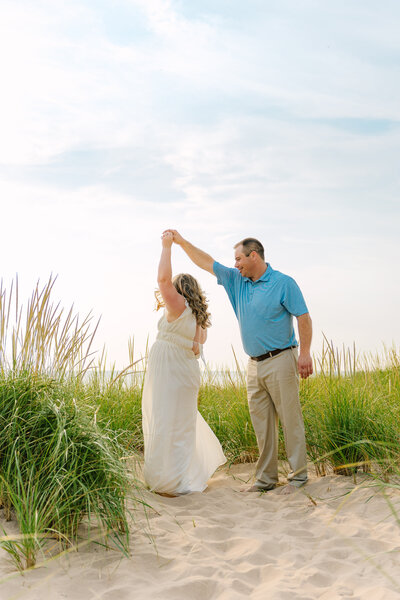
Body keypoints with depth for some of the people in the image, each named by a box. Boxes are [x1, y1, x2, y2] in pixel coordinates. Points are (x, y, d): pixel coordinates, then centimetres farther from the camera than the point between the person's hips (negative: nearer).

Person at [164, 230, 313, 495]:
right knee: (262, 422, 7)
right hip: (255, 364, 6)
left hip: (280, 361, -6)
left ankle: (299, 475, 6)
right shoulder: (237, 280, 13)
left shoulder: (283, 283, -5)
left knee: (290, 419, -3)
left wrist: (305, 353, -15)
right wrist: (180, 241, 13)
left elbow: (304, 317, -7)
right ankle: (266, 478, 14)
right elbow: (207, 262, 16)